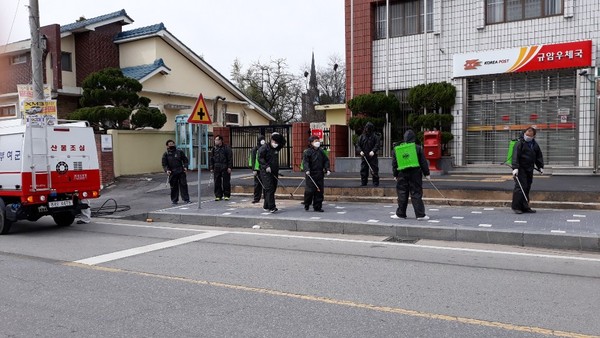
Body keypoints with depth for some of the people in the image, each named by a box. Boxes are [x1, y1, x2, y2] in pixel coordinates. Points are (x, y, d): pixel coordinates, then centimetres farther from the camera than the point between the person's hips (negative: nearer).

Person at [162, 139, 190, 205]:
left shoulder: (179, 152, 8)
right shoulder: (166, 154, 6)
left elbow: (185, 160, 11)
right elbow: (164, 164, 4)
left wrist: (185, 167, -5)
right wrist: (167, 170, -14)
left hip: (181, 172, 0)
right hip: (172, 173, 0)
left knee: (183, 185, -1)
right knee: (174, 187, 4)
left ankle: (186, 199, 4)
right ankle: (174, 200, 15)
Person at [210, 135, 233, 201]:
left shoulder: (226, 148, -2)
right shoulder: (214, 148, 12)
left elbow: (230, 158, -4)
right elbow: (211, 158, 16)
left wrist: (229, 167, -10)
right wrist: (211, 168, 10)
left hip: (225, 167, -4)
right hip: (216, 168, 4)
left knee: (226, 182, 0)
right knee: (217, 182, 5)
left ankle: (226, 195, 9)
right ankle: (218, 195, 13)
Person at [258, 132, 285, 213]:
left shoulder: (277, 148, 14)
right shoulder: (264, 148, -7)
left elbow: (283, 142, 26)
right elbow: (260, 158, -13)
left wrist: (279, 136, 9)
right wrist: (266, 166, -22)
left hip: (275, 172, 8)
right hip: (266, 172, -8)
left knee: (273, 189, 9)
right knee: (269, 189, -14)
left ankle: (266, 206, 19)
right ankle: (272, 207, -18)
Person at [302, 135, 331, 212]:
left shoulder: (321, 151, 12)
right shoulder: (307, 152, -4)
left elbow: (326, 160, 15)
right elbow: (305, 162, -12)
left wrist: (327, 169, 3)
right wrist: (307, 170, -27)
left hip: (320, 174, 5)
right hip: (311, 175, -5)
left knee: (319, 191, 5)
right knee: (310, 190, -5)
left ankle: (317, 207, 13)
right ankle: (306, 205, 16)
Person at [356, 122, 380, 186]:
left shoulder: (375, 136, 2)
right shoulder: (362, 137, 12)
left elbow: (377, 145, -6)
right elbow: (358, 145, 9)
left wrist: (373, 151, -23)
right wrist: (360, 151, -9)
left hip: (373, 157, -3)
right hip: (364, 157, 3)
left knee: (374, 170, -4)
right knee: (363, 170, 5)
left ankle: (376, 183, 3)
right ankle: (363, 182, 14)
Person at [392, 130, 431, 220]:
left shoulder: (396, 149, 5)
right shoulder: (418, 148, -2)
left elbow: (394, 164, 8)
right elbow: (423, 162, 1)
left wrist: (395, 175, 15)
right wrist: (427, 173, 8)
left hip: (402, 174, 1)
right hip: (415, 173, -1)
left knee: (402, 194, 9)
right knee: (416, 194, 1)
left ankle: (401, 214, 15)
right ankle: (420, 215, 0)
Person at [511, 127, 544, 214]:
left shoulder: (535, 145, 14)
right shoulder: (519, 143, -8)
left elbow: (539, 156, 24)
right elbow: (515, 156, -16)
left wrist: (540, 167, 17)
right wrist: (515, 168, -25)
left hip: (529, 170, 7)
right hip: (520, 169, -7)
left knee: (527, 188, 8)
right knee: (520, 187, -13)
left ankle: (525, 207, 14)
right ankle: (516, 206, -7)